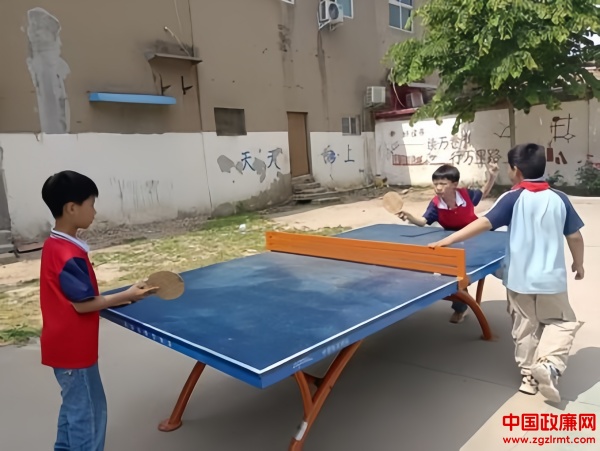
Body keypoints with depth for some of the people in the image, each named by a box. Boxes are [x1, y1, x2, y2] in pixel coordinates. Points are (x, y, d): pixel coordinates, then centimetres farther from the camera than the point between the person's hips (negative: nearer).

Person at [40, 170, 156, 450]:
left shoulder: (53, 245, 5)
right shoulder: (69, 255, -27)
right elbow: (83, 304, -24)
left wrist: (116, 299, 10)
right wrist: (127, 296, -17)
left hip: (63, 345, 10)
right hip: (74, 349, -10)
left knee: (74, 407, 24)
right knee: (89, 412, 5)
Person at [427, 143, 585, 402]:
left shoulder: (513, 198, -11)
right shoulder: (559, 199, -2)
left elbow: (484, 223, -21)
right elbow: (575, 236, 4)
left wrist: (446, 241, -22)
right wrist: (579, 264, 21)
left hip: (519, 279, -1)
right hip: (551, 278, 1)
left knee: (525, 327, 16)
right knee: (563, 322, 20)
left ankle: (529, 375, 26)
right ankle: (550, 364, -2)